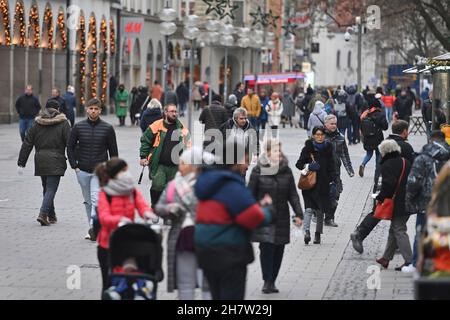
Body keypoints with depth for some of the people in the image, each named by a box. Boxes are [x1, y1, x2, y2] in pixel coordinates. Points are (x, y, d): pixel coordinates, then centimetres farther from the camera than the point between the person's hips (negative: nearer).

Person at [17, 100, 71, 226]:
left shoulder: (37, 124, 8)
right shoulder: (63, 123, -2)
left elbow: (27, 144, 7)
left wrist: (21, 162, 11)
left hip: (40, 161, 4)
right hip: (55, 162, -4)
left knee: (47, 188, 16)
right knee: (51, 189, -5)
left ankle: (51, 216, 21)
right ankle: (43, 214, -21)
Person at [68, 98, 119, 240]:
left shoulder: (107, 128, -2)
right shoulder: (78, 127, 2)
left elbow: (113, 151, 3)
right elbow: (70, 147, 9)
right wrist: (74, 166, 1)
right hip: (82, 171, 3)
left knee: (96, 199, -17)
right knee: (88, 201, 11)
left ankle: (94, 227, -24)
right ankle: (92, 229, 19)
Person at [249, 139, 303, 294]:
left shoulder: (286, 171, 5)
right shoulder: (258, 170, -4)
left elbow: (293, 194, 8)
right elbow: (251, 194, -1)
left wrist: (298, 214, 0)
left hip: (281, 217, 3)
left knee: (278, 251, 3)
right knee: (266, 248, -13)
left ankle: (272, 281, 12)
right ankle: (267, 281, -7)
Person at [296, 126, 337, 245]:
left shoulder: (328, 149, 4)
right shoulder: (308, 148, -1)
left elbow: (331, 168, 5)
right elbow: (299, 164, 2)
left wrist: (332, 183, -3)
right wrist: (307, 166, -18)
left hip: (323, 184, 2)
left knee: (320, 211, 8)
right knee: (309, 209, -12)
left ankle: (318, 234, 15)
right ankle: (306, 232, -22)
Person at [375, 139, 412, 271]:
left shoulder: (387, 165, -14)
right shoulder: (406, 163, 11)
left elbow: (388, 185, -22)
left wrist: (380, 198, -9)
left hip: (397, 204, -8)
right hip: (408, 203, 8)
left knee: (399, 231, -4)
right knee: (393, 230, 18)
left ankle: (409, 261, -10)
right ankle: (386, 258, 28)